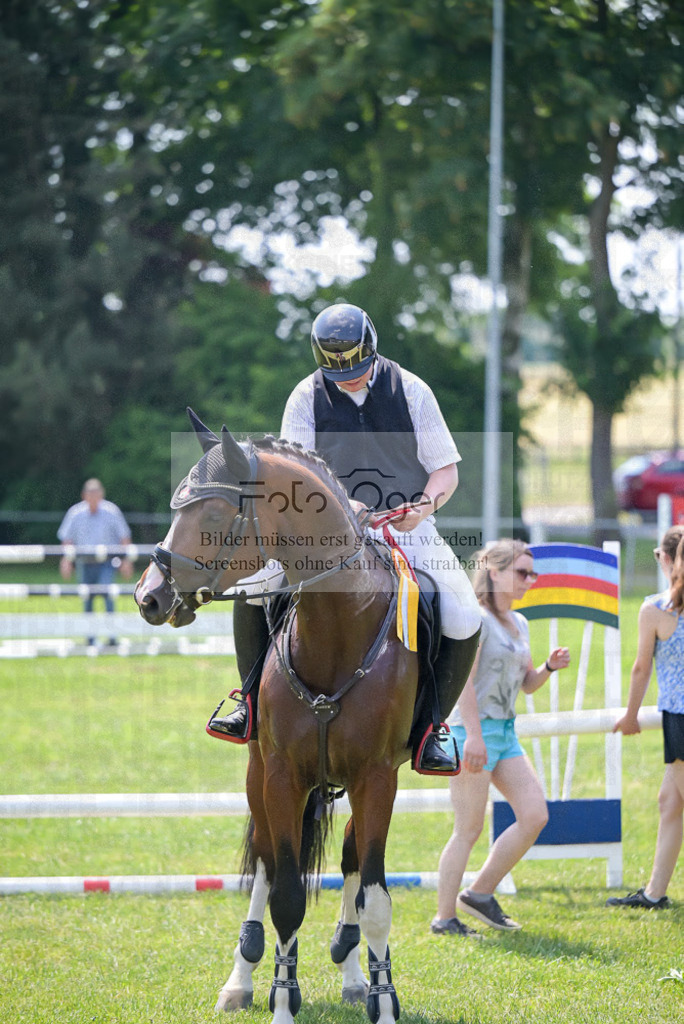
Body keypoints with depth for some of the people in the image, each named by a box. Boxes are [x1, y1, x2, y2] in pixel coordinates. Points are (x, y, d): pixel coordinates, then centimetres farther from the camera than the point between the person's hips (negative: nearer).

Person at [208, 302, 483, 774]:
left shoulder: (411, 390, -1)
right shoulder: (307, 398, -1)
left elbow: (446, 470, 1)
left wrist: (424, 505, -22)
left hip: (406, 526, 0)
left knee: (464, 618, -23)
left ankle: (430, 724, -5)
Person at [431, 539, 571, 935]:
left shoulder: (519, 623, 17)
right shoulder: (476, 619, -11)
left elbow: (527, 683, 24)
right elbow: (463, 677, -19)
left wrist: (550, 667, 3)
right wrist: (473, 734, -26)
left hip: (506, 732, 9)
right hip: (474, 731, -9)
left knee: (535, 816, 1)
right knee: (469, 829, -6)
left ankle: (480, 894, 10)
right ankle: (445, 918, 2)